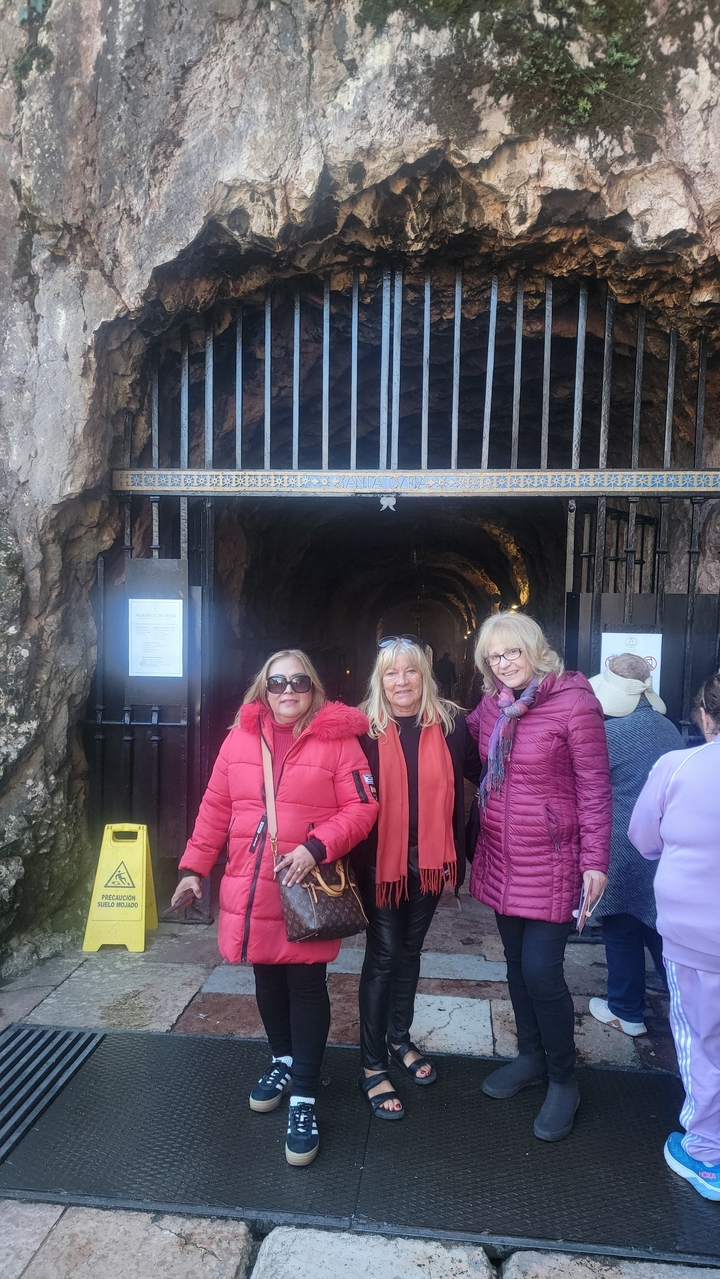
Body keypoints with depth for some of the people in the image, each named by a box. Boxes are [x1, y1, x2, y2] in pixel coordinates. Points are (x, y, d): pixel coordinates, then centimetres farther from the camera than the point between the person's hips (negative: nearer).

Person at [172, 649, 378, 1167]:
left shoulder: (338, 740, -7)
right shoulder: (240, 739, 4)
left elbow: (362, 809, -9)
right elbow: (216, 808, 8)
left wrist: (316, 846, -21)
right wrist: (194, 866, 6)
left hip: (309, 890, -4)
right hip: (251, 889, 4)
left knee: (306, 989, 4)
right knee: (268, 982, 19)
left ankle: (304, 1098, 19)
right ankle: (284, 1061, 43)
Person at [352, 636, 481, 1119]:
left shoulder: (450, 723, -4)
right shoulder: (365, 728, -10)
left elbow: (480, 773, 2)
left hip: (430, 857, 3)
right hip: (381, 858, -3)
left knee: (411, 950, 19)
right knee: (384, 955, 4)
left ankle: (400, 1040, 39)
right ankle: (373, 1067, 20)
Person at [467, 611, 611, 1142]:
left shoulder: (573, 701, -14)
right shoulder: (492, 706, 3)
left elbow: (594, 785, -13)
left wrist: (595, 860, -14)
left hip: (550, 862, -6)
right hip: (501, 859, 6)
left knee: (541, 970, -2)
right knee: (517, 963, 18)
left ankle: (563, 1079, 22)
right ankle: (531, 1057, 38)